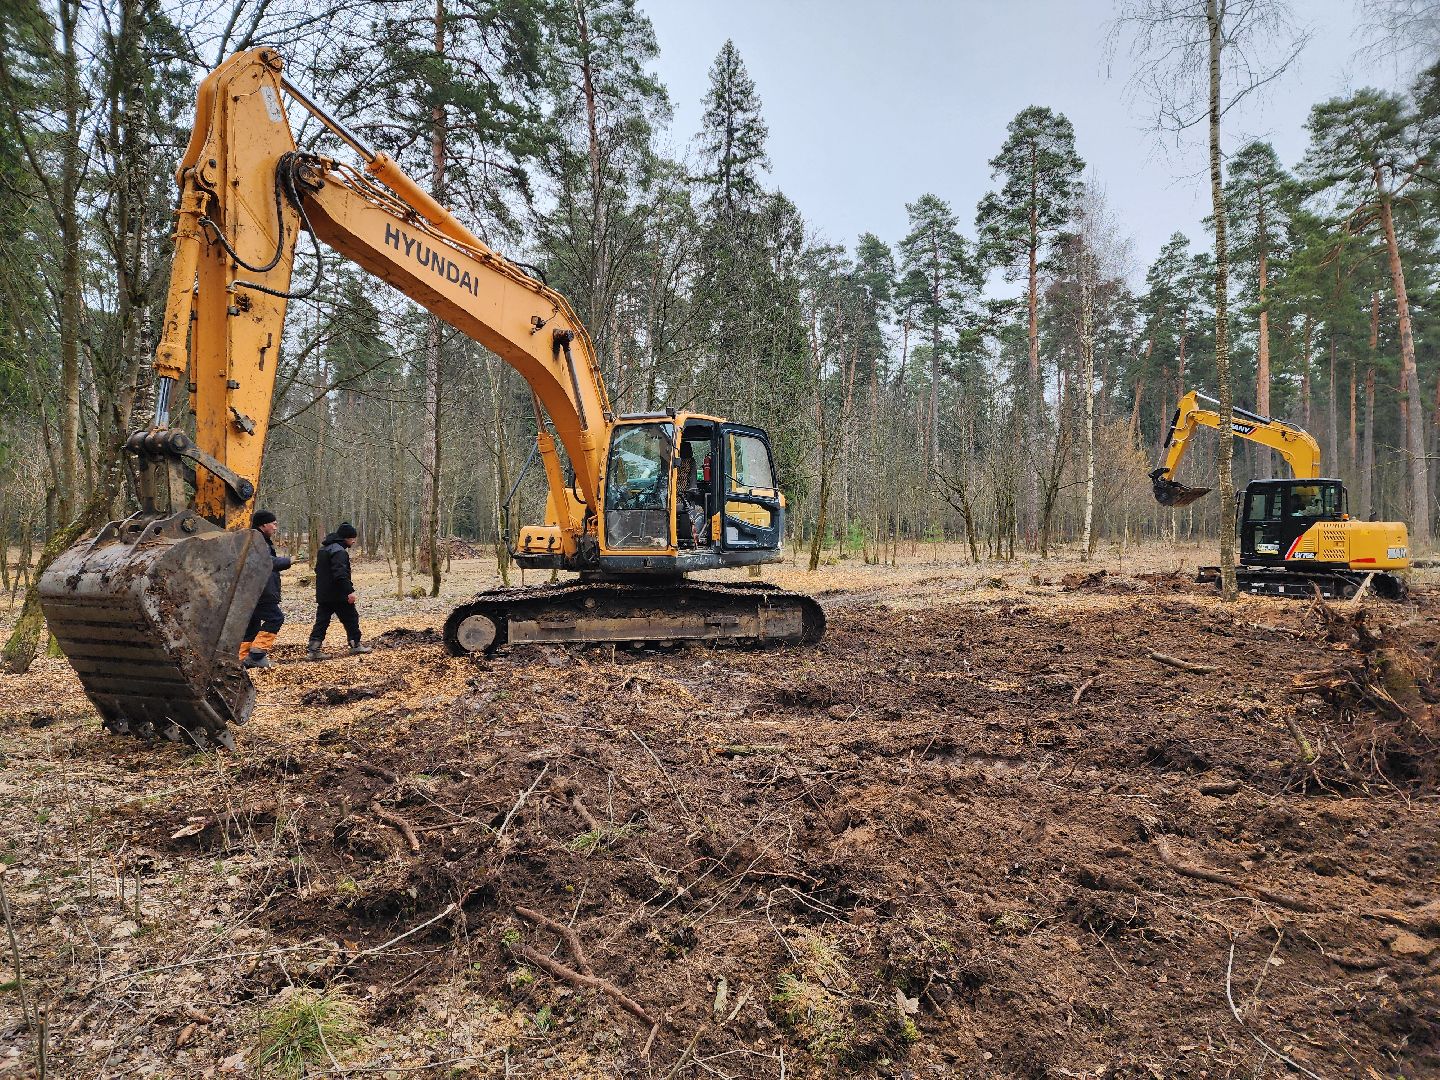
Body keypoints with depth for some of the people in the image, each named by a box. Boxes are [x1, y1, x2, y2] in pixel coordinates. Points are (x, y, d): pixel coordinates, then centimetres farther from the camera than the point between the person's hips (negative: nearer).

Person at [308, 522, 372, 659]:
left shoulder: (324, 548, 15)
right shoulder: (339, 551, -18)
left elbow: (318, 569, 25)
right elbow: (341, 574, -29)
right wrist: (350, 591, -30)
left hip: (323, 595, 9)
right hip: (338, 595, -9)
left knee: (321, 621, 6)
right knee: (351, 619, 6)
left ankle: (313, 649, 0)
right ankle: (355, 645, 15)